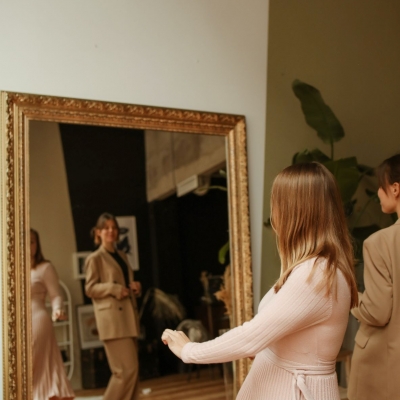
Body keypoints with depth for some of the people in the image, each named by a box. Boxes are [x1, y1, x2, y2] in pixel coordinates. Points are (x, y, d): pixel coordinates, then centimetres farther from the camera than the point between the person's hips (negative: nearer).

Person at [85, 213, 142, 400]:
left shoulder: (122, 255, 18)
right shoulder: (94, 258, -2)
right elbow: (90, 289, -7)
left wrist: (135, 287, 5)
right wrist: (114, 288, -19)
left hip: (129, 316, 7)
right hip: (112, 319, -7)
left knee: (132, 369, 8)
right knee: (127, 369, -11)